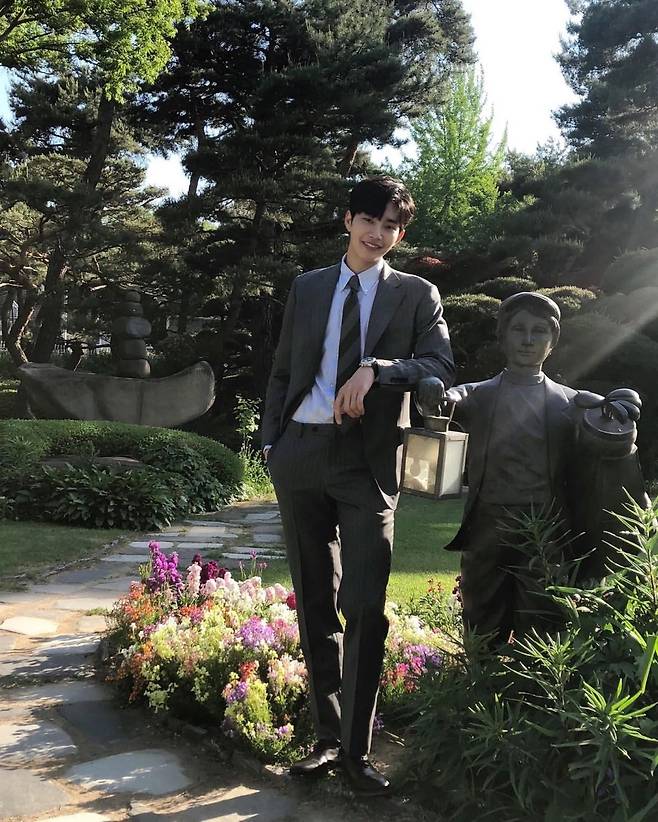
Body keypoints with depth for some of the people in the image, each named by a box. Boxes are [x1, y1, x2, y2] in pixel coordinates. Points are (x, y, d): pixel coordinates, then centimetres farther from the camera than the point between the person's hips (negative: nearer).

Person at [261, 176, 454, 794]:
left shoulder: (417, 294, 7)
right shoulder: (307, 288, 14)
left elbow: (440, 367, -6)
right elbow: (282, 372, 15)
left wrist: (375, 369, -20)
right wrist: (270, 442, 6)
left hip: (367, 462, -3)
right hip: (301, 454, 3)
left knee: (364, 607, -8)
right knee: (314, 605, 9)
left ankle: (357, 751, 7)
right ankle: (327, 738, 22)